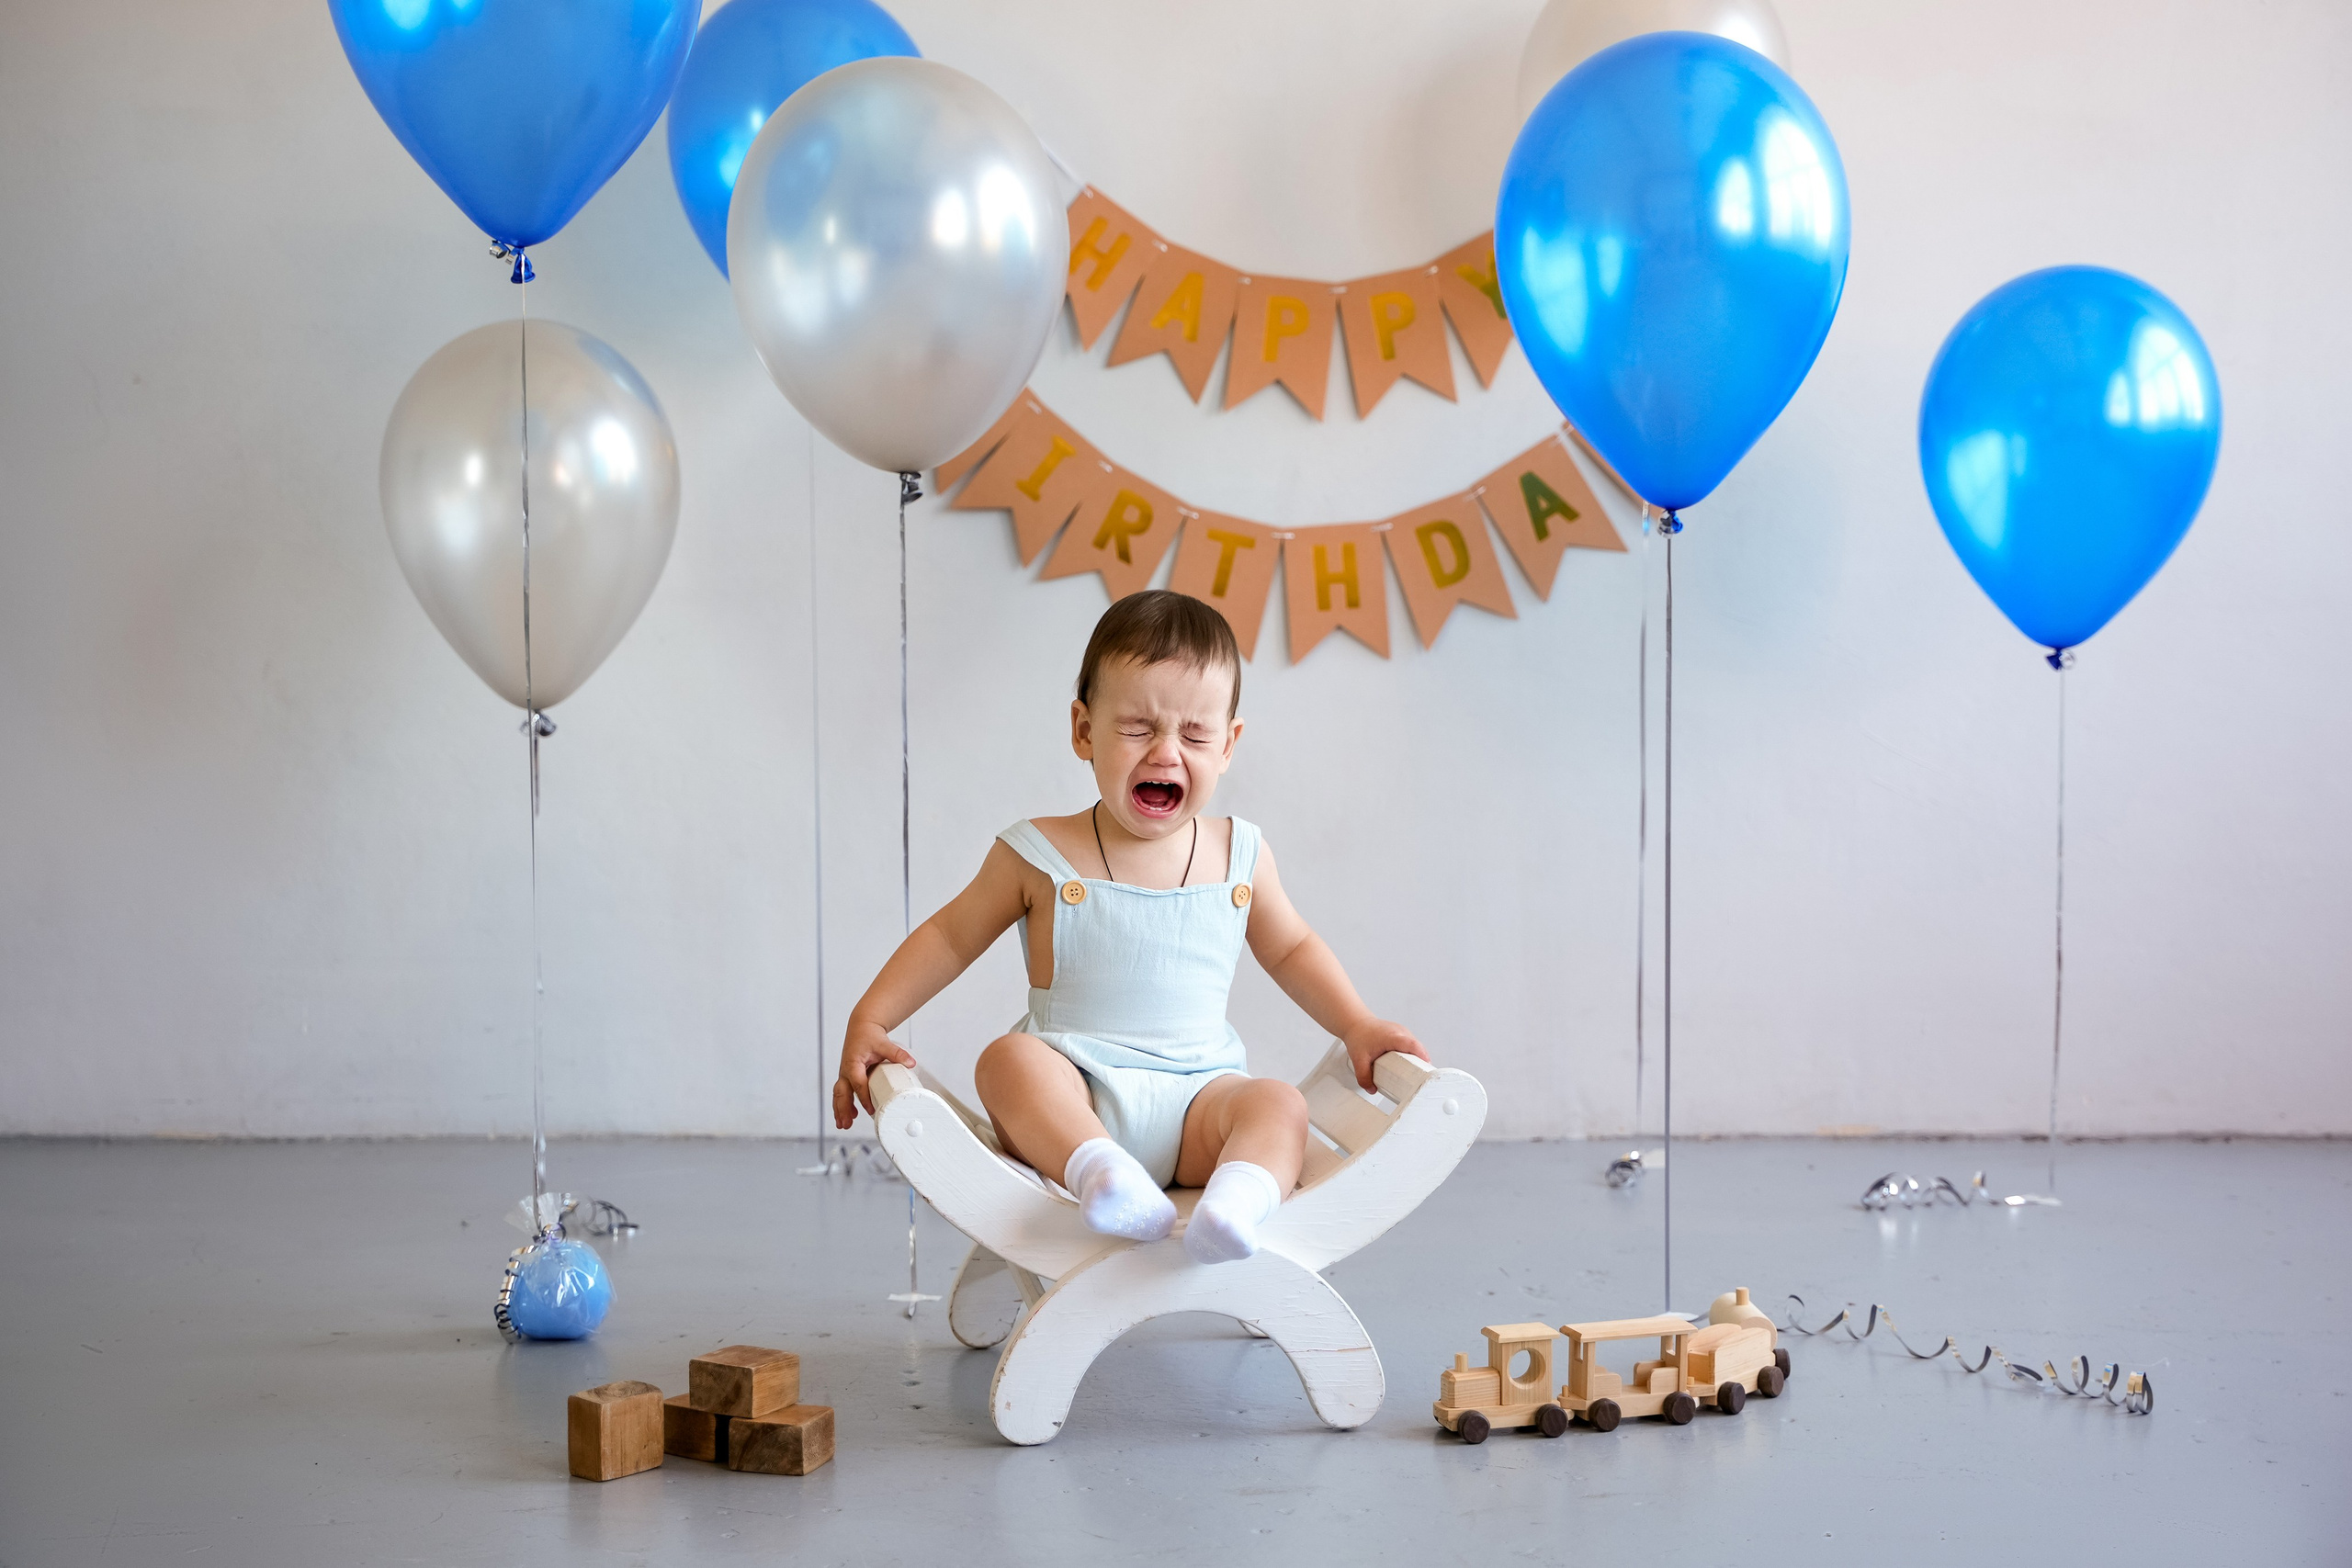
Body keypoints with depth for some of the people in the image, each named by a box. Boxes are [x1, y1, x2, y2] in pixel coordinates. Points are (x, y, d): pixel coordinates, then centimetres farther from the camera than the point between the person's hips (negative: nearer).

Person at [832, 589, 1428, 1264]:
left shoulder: (1240, 856, 9)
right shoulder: (1040, 855, 1)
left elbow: (1290, 948, 25)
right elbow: (951, 936, 10)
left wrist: (1357, 1026, 14)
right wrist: (869, 1020, 1)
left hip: (1196, 1101, 2)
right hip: (1074, 1093, -2)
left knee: (1278, 1104, -27)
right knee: (1009, 1058, -31)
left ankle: (1240, 1197, -57)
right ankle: (1096, 1171, -54)